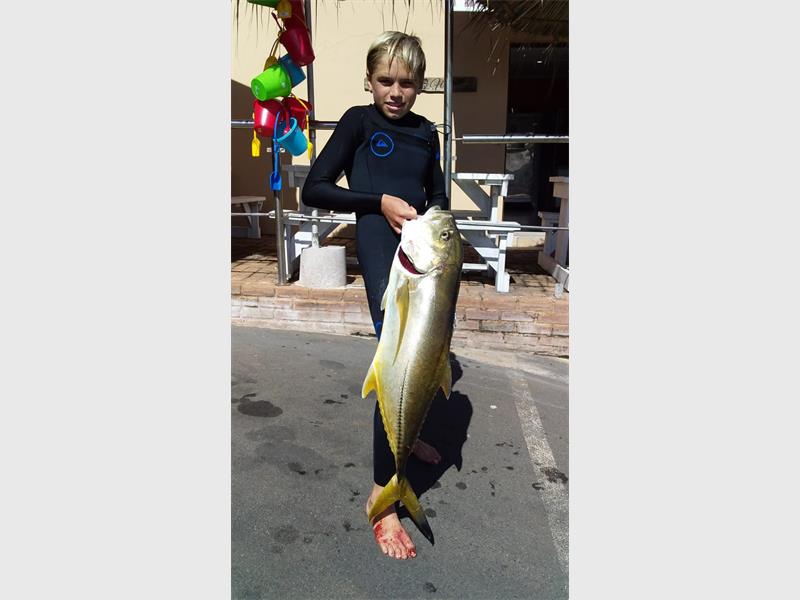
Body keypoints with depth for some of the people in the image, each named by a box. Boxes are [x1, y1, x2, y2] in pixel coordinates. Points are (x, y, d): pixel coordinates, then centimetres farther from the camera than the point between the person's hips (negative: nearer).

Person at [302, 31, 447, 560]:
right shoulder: (358, 121, 0)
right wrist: (381, 202, -16)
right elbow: (314, 190, -6)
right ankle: (381, 495, 0)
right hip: (383, 251, -6)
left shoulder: (426, 132, 13)